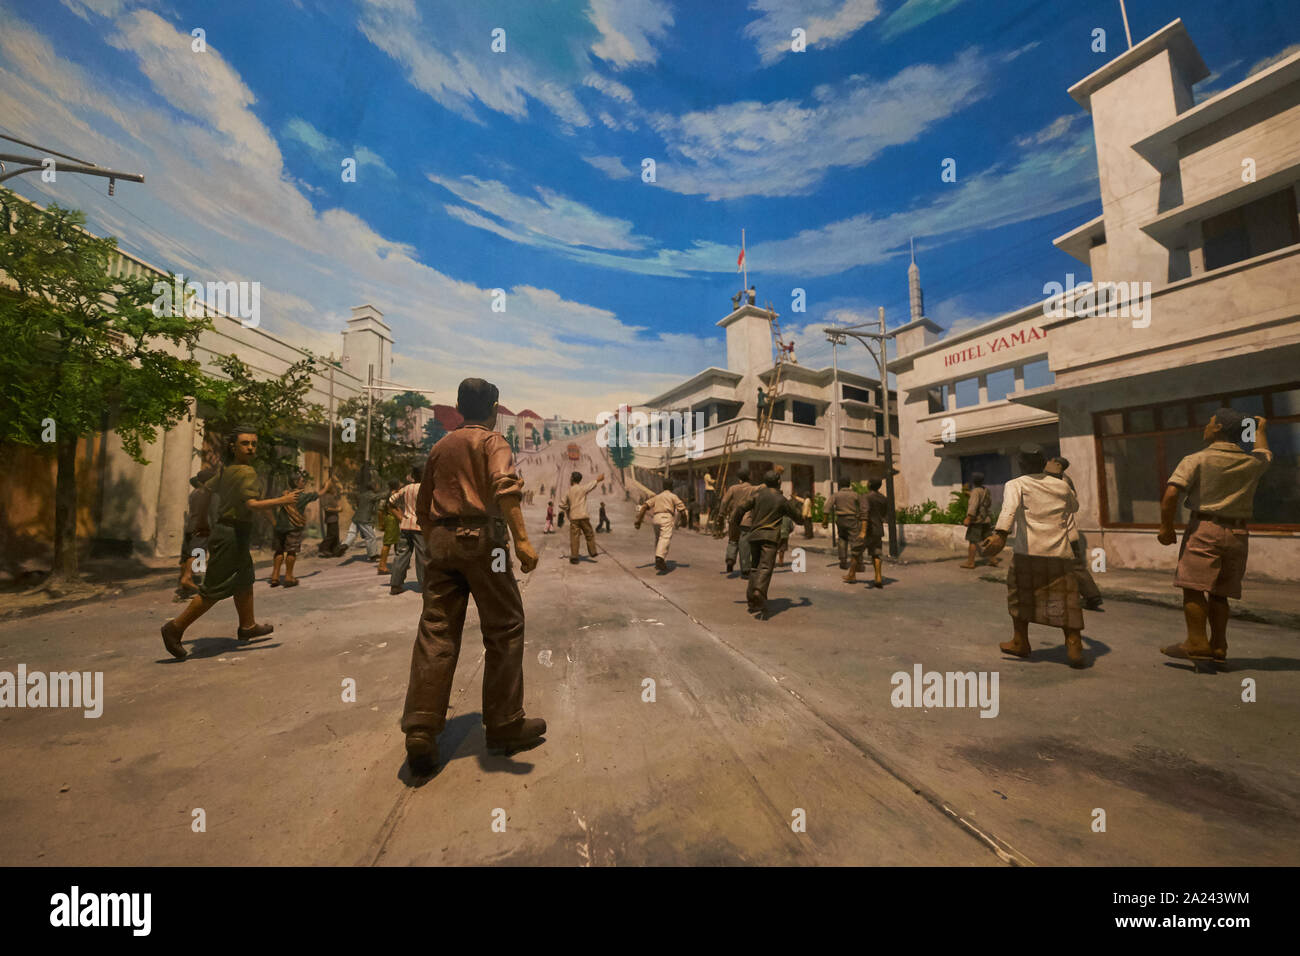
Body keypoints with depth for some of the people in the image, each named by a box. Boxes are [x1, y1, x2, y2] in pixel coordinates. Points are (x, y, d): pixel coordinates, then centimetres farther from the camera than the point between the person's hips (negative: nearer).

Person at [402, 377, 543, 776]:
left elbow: (423, 506, 23)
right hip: (480, 537, -6)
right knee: (504, 630, 4)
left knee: (436, 633, 7)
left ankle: (421, 731, 5)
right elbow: (504, 485, -20)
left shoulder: (440, 447, 20)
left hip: (441, 539, 6)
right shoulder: (492, 440, 1)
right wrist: (521, 539, -27)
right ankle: (505, 727, 12)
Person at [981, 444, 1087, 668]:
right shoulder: (1061, 486, 14)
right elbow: (1074, 507, 35)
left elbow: (1010, 508, -21)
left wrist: (1001, 534, -34)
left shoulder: (1016, 485, 1)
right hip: (1059, 554, 3)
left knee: (1020, 597, 13)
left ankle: (1020, 643, 22)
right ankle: (1074, 646, -2)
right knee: (1066, 601, 8)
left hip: (1027, 553, -3)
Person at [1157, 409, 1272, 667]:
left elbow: (1171, 493, -19)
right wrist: (1260, 428, 53)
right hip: (1238, 533, 6)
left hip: (1205, 528, -6)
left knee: (1193, 587, -7)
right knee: (1219, 592, 10)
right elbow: (1264, 453, 38)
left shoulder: (1197, 460, -7)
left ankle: (1197, 644, -11)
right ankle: (1219, 648, 12)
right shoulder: (1252, 462, 11)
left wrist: (1166, 526, -9)